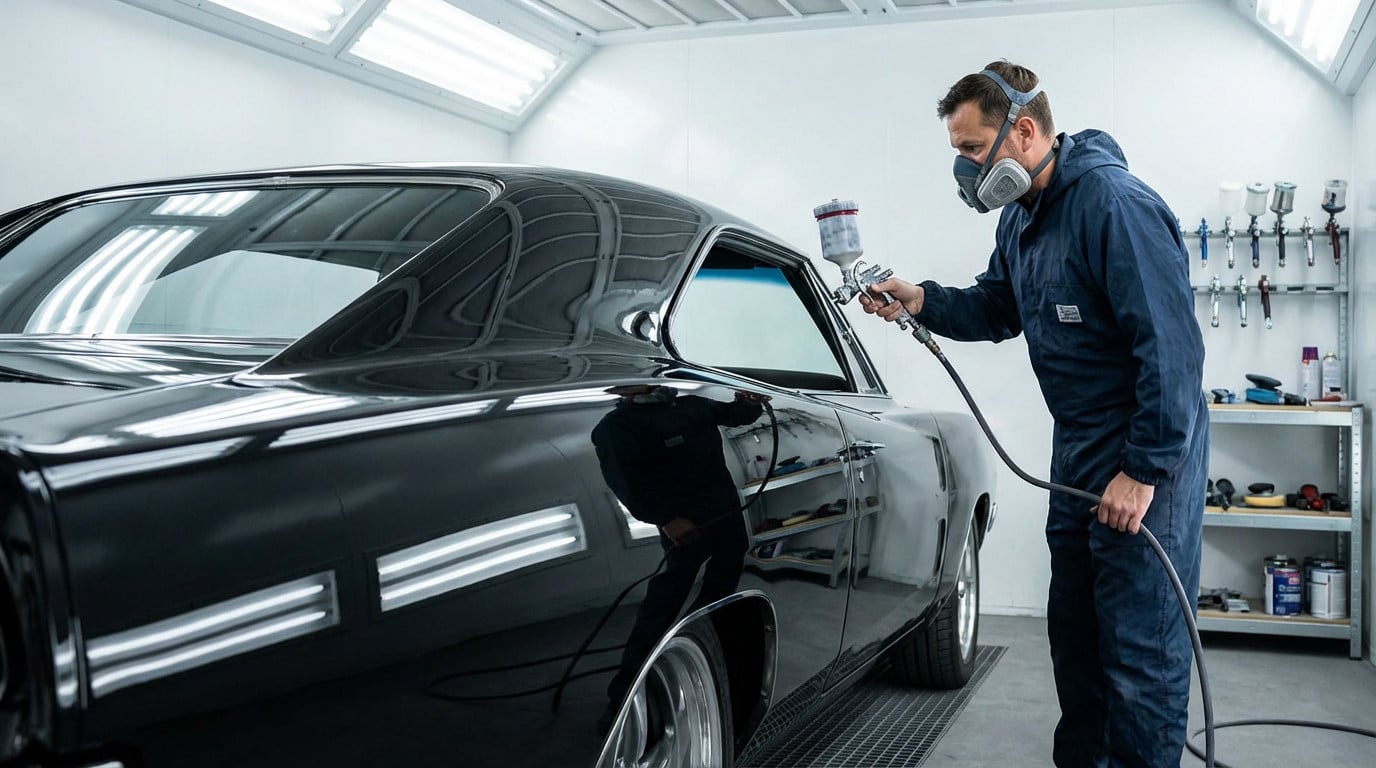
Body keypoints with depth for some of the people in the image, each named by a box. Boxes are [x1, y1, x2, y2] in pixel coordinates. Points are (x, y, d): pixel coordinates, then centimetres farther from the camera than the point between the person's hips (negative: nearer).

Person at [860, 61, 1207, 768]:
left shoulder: (1116, 206, -22)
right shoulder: (1020, 218, 8)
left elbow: (1172, 346, -24)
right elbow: (997, 309, 19)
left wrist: (1143, 470, -23)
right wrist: (923, 301, -1)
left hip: (1146, 452, -9)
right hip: (1078, 448, 9)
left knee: (1141, 643, -4)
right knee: (1074, 628, 18)